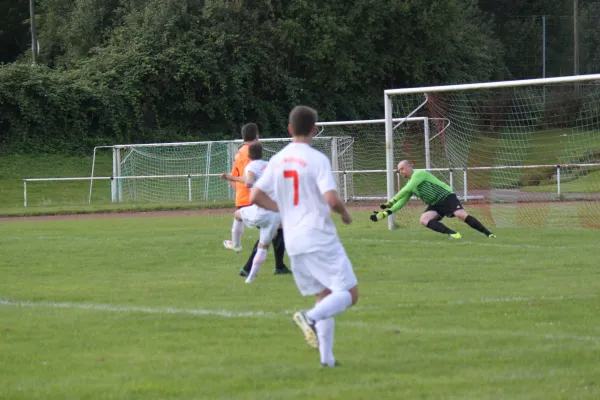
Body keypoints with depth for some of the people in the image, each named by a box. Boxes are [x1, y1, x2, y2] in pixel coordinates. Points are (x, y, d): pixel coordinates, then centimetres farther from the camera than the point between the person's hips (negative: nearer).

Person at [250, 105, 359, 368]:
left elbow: (256, 197, 8)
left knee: (325, 296, 15)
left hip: (293, 242, 7)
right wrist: (345, 213, 1)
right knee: (349, 293, -3)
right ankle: (310, 317, -27)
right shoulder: (317, 159, -11)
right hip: (320, 238, -7)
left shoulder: (277, 160, 7)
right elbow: (332, 199, -20)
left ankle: (326, 356, 6)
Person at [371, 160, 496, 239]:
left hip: (446, 197, -8)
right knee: (424, 220, -20)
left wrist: (390, 202, -15)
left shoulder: (419, 174, -12)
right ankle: (453, 234, -26)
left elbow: (405, 190, -20)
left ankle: (488, 234, -21)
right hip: (434, 205, 8)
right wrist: (383, 214, 3)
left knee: (462, 215, -29)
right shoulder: (409, 185, 14)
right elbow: (400, 203, 13)